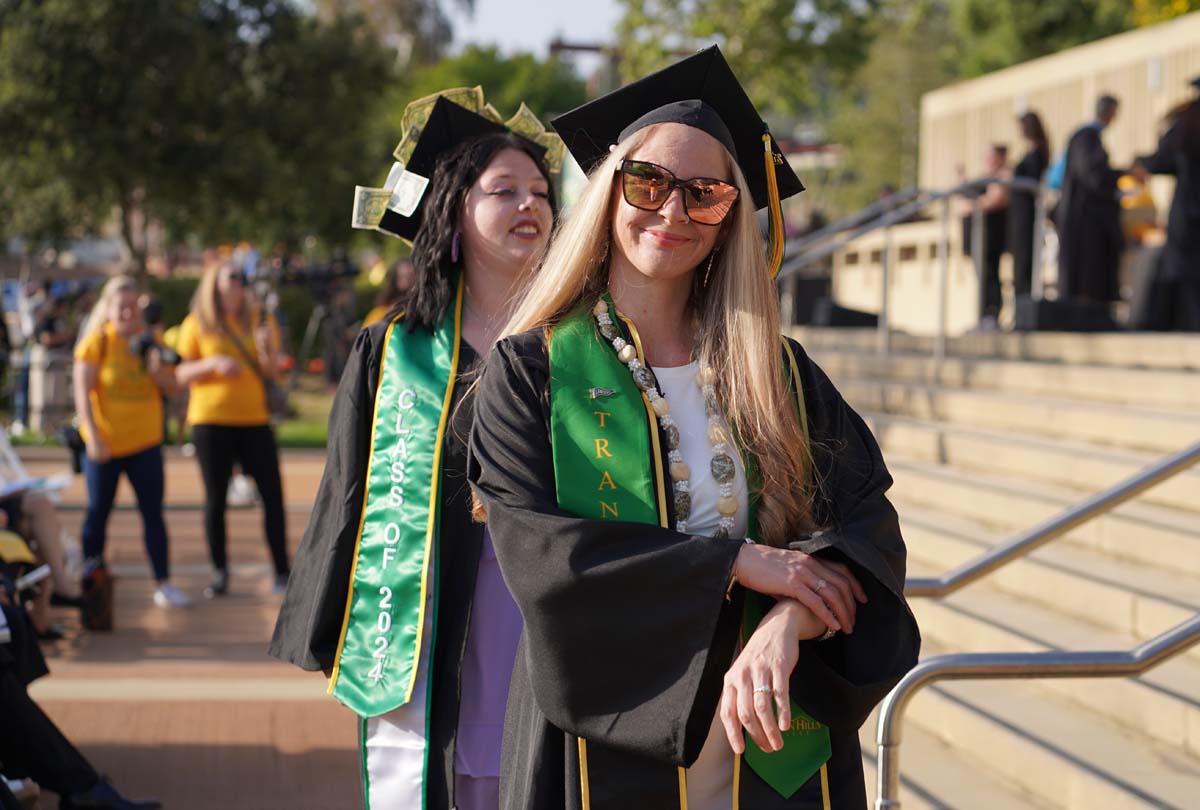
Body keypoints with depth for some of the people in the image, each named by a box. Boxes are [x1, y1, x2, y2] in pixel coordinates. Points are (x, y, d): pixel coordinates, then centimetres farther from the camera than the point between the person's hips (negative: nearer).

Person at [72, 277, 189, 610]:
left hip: (145, 442, 3)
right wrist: (94, 436, -20)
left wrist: (157, 369, -14)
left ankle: (163, 584, 1)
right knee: (98, 512, 7)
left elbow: (171, 385, 8)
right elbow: (82, 392, -11)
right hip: (105, 445, -3)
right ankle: (90, 580, 24)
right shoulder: (96, 342, -6)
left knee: (153, 513, -1)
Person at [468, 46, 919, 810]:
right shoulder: (532, 370, -1)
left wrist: (784, 627, -24)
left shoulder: (778, 371, 6)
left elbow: (867, 521, -4)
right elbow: (532, 546, -13)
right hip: (610, 744, -2)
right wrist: (736, 563, -17)